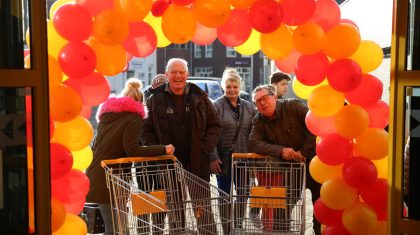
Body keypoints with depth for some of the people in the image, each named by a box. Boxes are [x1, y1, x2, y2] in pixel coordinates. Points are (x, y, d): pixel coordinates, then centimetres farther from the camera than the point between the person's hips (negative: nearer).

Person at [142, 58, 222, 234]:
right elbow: (147, 130, 4)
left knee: (203, 208, 5)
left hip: (197, 163, 0)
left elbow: (215, 125, 7)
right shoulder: (155, 100, 2)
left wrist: (204, 149, -4)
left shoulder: (199, 98, 3)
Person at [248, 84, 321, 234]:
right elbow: (253, 144, -15)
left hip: (312, 162, -3)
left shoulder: (293, 106, -11)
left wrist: (303, 152, -19)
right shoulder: (258, 121, 0)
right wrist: (280, 150, -28)